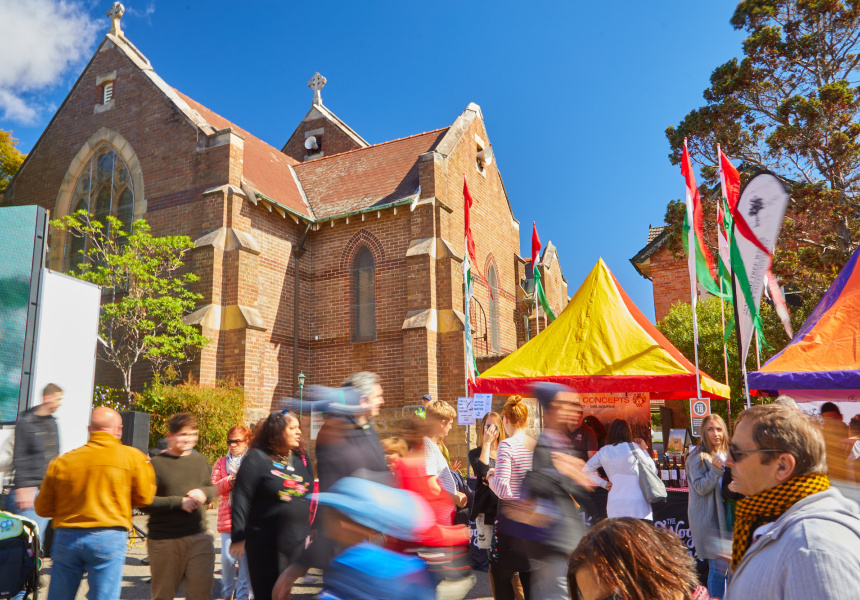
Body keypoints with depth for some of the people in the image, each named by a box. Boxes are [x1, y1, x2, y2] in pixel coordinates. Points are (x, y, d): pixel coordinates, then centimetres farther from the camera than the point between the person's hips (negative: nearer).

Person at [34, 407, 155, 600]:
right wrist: (147, 467, 16)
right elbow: (144, 498, 1)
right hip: (109, 538, -3)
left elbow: (43, 508, 11)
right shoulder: (132, 456, -4)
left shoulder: (62, 461, 5)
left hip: (66, 538, 4)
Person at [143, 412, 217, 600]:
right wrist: (179, 502, -17)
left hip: (199, 537, 3)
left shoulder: (200, 460, 9)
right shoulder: (156, 463, -6)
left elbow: (212, 489, 18)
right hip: (164, 540, -3)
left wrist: (203, 492, -5)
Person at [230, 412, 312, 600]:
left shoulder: (301, 458, 7)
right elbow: (241, 498, -12)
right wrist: (238, 538, -12)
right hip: (266, 543, -5)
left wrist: (308, 531, 15)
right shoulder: (257, 458, -11)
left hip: (296, 541, 5)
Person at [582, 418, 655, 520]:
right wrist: (643, 449, 15)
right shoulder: (632, 448, -6)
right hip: (636, 502, -3)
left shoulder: (603, 451, 5)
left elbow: (586, 469, 10)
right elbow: (652, 469, 3)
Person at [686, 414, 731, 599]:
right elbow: (700, 487, -16)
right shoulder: (698, 457, -12)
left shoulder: (726, 454, 10)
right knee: (719, 566, -6)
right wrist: (715, 469, -27)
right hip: (708, 517, -7)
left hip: (725, 514, 7)